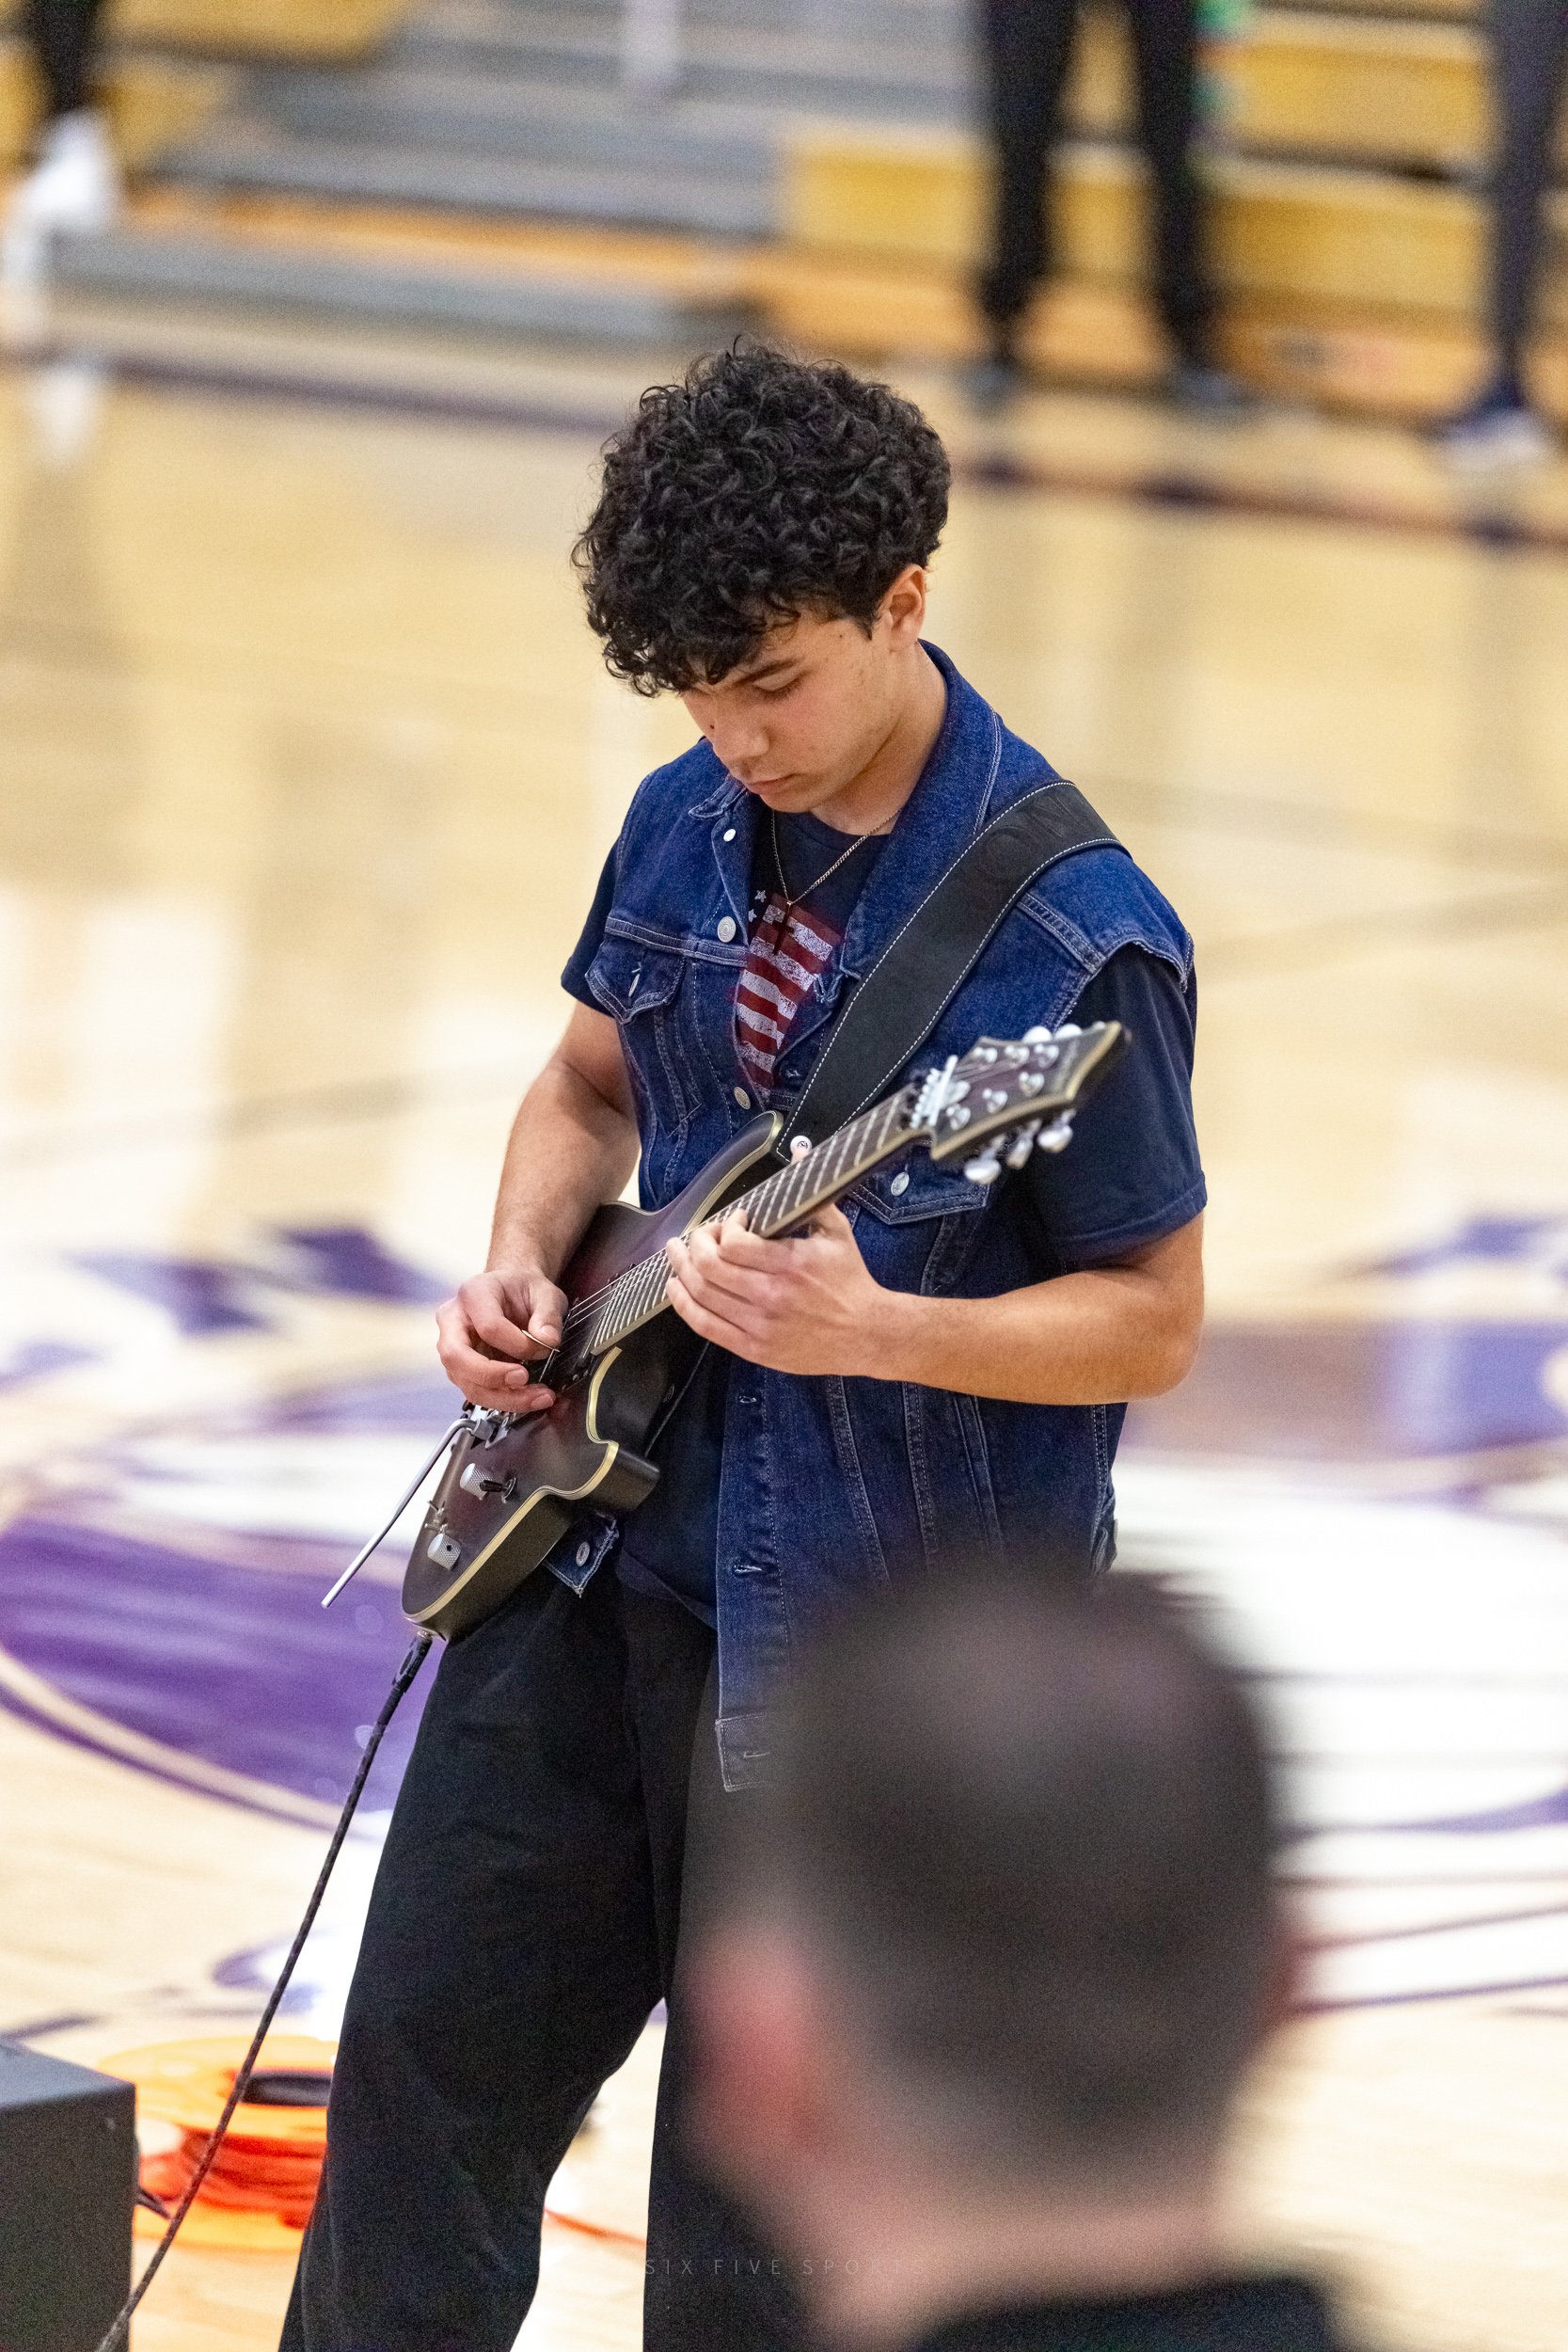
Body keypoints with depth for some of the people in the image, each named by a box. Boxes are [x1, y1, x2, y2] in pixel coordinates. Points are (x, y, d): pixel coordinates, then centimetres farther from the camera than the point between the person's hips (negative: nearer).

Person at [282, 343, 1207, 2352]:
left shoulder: (1071, 941, -20)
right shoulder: (688, 824, 1)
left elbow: (1153, 1320, -14)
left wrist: (866, 1329, -29)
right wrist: (522, 1267, -1)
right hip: (598, 1557, 7)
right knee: (430, 2053, 13)